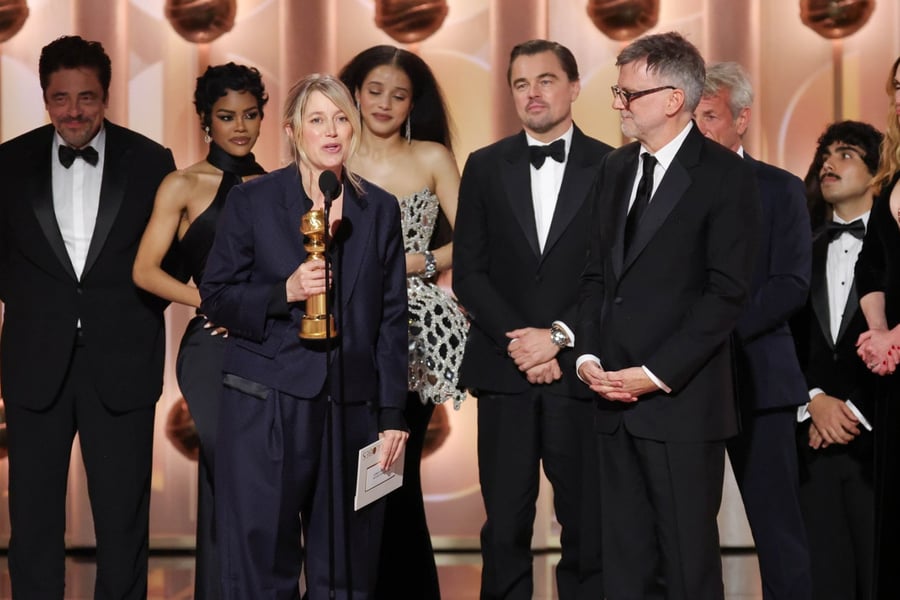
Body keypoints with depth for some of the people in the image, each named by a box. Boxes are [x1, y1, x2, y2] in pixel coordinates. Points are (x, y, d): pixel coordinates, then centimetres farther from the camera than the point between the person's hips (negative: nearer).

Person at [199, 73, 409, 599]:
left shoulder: (380, 210, 10)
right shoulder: (252, 201, 3)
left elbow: (393, 319, 9)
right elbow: (215, 299, 2)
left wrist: (393, 415, 4)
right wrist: (284, 292, -15)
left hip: (351, 408, 2)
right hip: (266, 404, -2)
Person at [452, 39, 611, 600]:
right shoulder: (485, 167, 9)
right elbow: (469, 272, 4)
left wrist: (558, 337, -11)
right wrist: (517, 342, -8)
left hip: (579, 372, -1)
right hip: (505, 371, 1)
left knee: (588, 528, 2)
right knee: (505, 528, 3)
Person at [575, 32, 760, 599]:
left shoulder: (726, 175, -6)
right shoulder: (617, 169, 15)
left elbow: (727, 292, -11)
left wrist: (656, 374, -15)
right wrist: (589, 355, 1)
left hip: (682, 402, -6)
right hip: (616, 399, 6)